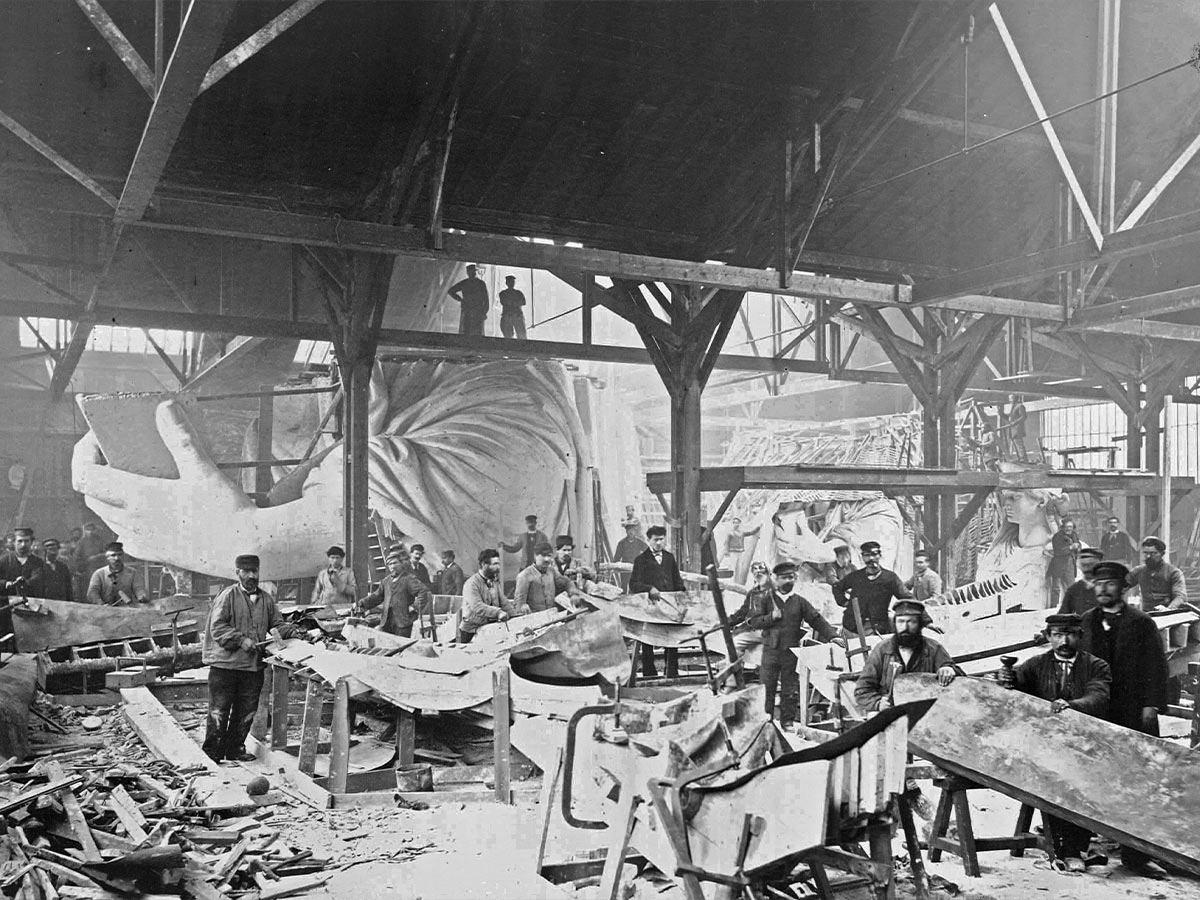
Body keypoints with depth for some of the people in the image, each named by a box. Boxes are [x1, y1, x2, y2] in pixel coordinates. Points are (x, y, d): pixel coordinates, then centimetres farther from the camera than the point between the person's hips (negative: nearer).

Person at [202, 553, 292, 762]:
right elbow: (217, 627, -10)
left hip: (254, 665, 5)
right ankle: (212, 751, 13)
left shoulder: (266, 599, 10)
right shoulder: (228, 596, -5)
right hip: (225, 664, -5)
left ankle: (235, 748, 25)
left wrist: (291, 631, -5)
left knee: (246, 712, 11)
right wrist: (240, 640, -19)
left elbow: (277, 624, 16)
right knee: (219, 711, 2)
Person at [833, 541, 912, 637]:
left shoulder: (890, 577, 3)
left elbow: (907, 598, 2)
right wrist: (844, 602, 11)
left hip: (878, 628, -2)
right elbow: (837, 587, 24)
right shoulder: (855, 576, 9)